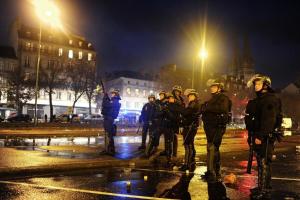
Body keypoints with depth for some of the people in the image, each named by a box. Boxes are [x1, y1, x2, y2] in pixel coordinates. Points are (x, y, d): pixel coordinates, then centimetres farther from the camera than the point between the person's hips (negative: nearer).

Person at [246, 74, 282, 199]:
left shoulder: (270, 99, -12)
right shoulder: (259, 100, 19)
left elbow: (268, 119, -22)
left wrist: (260, 136, -25)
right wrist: (253, 135, 19)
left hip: (265, 137, -10)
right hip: (258, 136, 10)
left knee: (264, 163, -7)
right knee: (261, 162, 16)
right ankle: (261, 187, 28)